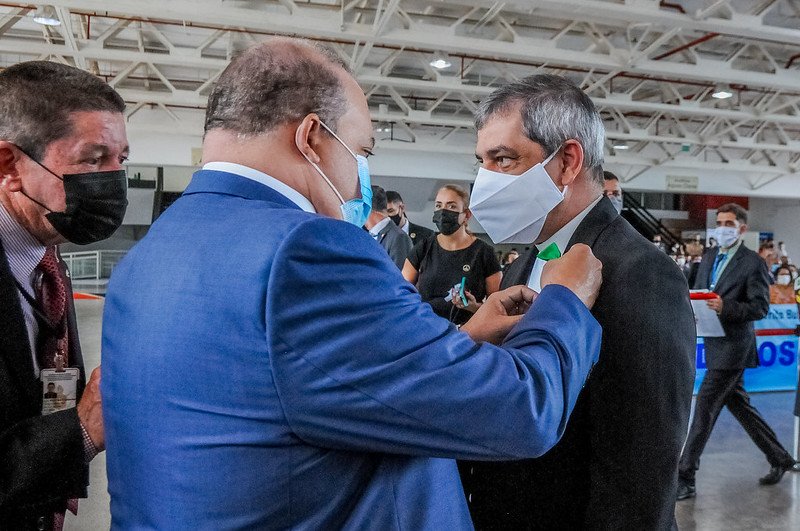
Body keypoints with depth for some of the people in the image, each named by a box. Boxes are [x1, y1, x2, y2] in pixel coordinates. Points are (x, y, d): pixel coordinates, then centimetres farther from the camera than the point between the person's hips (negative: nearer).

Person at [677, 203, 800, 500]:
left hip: (732, 347, -8)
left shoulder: (753, 263, -9)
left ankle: (685, 479, -2)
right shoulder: (710, 256, 12)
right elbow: (698, 293, 17)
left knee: (704, 409, -8)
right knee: (740, 407, 18)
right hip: (715, 345, 8)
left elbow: (761, 307, -13)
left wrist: (725, 307, -27)